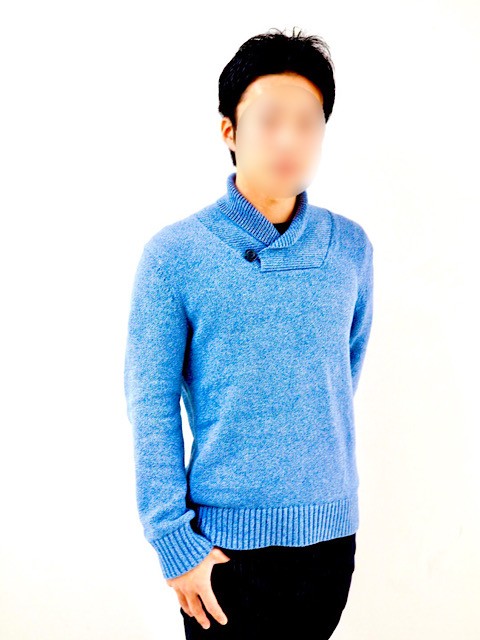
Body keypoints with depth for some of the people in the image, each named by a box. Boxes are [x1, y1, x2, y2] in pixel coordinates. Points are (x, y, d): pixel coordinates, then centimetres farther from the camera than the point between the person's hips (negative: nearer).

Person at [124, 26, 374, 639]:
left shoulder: (350, 247, 0)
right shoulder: (174, 253, -10)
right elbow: (151, 404, -8)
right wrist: (174, 540, -10)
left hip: (332, 527, 3)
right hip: (226, 536, -3)